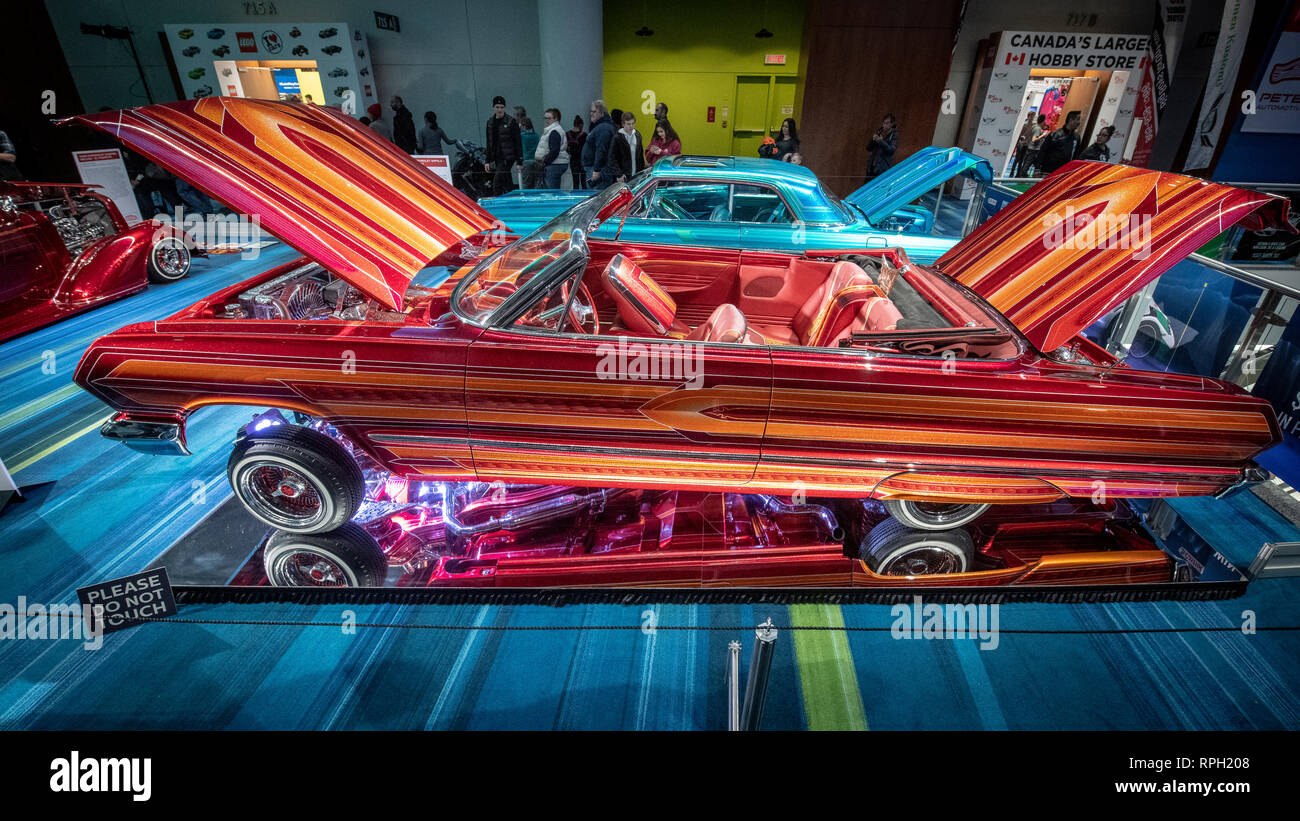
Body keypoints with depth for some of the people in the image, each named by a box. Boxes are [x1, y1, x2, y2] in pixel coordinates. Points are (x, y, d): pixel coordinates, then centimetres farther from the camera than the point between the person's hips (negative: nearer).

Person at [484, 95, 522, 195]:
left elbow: (518, 142, -5)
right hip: (496, 159, 5)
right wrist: (487, 160, 13)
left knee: (497, 183, -14)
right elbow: (489, 143, 18)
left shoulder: (511, 121, -3)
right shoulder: (490, 122, 13)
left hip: (508, 158, -5)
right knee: (508, 184, 11)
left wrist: (519, 161, -11)